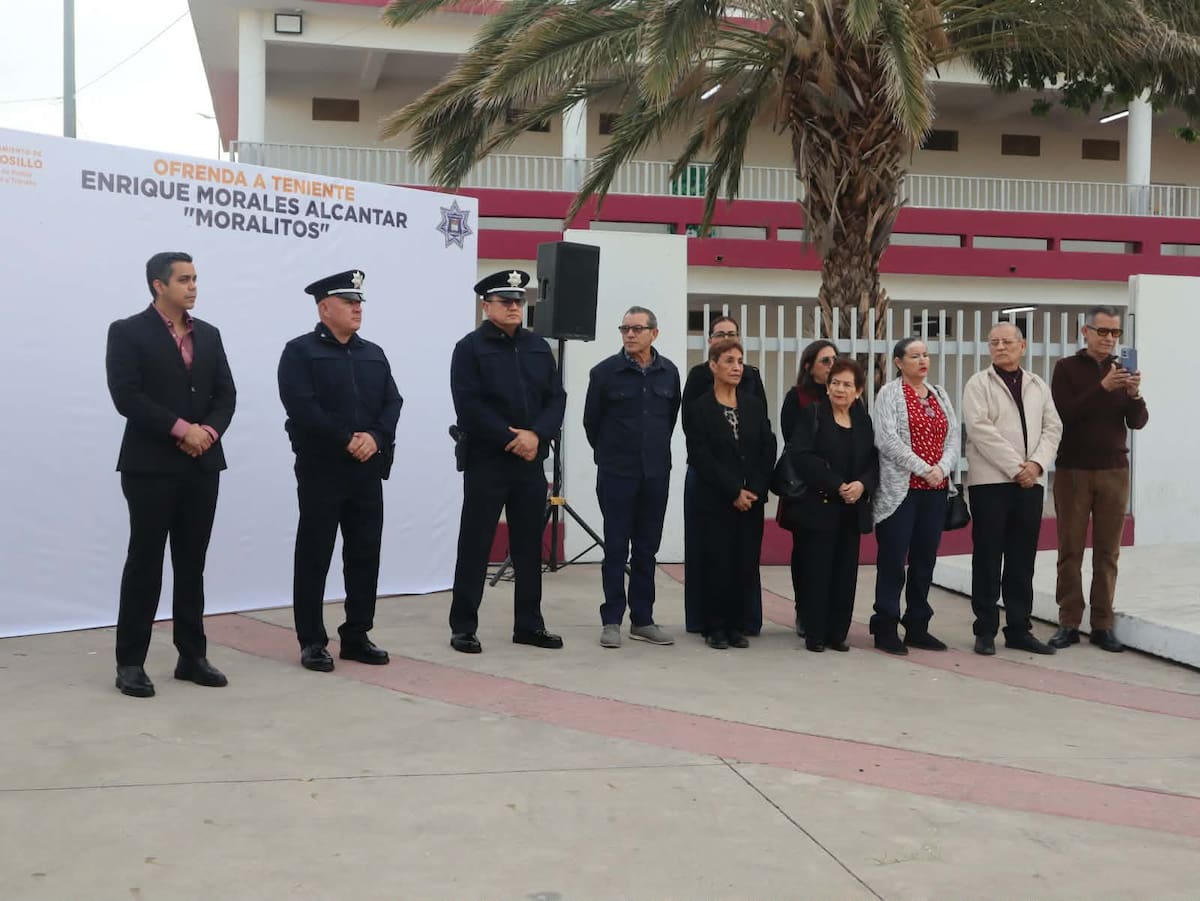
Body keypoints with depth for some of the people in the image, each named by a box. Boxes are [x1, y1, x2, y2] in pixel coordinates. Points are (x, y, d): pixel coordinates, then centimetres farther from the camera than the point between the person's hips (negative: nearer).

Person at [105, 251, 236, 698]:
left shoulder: (208, 334, 13)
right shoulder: (128, 332, -4)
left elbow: (226, 394, 9)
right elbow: (126, 396, -14)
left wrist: (209, 430, -10)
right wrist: (181, 428, -17)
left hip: (202, 464, 5)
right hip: (151, 465, -5)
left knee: (192, 564, 10)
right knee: (144, 563, -1)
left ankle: (192, 656, 17)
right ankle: (130, 663, 6)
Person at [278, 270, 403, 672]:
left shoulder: (374, 354, 15)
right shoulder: (300, 351, -3)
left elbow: (392, 402, 7)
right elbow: (302, 407, -15)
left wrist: (375, 436, -12)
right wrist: (347, 441, -17)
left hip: (368, 470, 6)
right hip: (321, 470, -5)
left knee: (365, 553, 8)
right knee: (314, 556, 0)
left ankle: (357, 635, 18)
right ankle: (312, 642, 8)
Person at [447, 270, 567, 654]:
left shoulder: (539, 347, 12)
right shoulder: (470, 348, -4)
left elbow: (556, 398, 6)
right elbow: (469, 405, -13)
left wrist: (536, 435, -11)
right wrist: (510, 439, -17)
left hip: (531, 461, 5)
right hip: (485, 460, -5)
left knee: (529, 546, 10)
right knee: (475, 545, 0)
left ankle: (529, 624, 19)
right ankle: (463, 626, 8)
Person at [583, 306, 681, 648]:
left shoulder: (669, 373, 3)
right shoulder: (605, 372, -5)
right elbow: (591, 421, 5)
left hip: (656, 473, 3)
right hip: (616, 474, -3)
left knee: (647, 547, 8)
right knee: (616, 547, 1)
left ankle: (642, 620, 16)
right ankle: (611, 620, 8)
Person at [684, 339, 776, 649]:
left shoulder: (755, 405, 11)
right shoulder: (700, 408, -1)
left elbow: (768, 451, 6)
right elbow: (701, 457, -8)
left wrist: (754, 490, -7)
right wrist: (734, 491, -12)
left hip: (752, 500, 3)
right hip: (715, 501, -3)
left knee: (746, 564, 2)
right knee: (717, 563, -3)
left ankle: (737, 626, 13)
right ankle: (715, 628, 8)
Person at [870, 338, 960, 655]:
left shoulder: (939, 394, 16)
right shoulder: (890, 393, -2)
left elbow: (953, 436, 9)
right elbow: (887, 439, -13)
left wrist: (942, 467, -9)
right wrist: (924, 469, -15)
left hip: (936, 490, 6)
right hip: (901, 489, -6)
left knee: (925, 558, 9)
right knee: (893, 560, -3)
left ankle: (917, 627, 18)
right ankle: (885, 629, 4)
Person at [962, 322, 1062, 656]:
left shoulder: (1039, 386, 15)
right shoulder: (978, 384, 1)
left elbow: (1052, 428, 9)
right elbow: (980, 429, -11)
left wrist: (1037, 464, -9)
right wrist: (1016, 468, -14)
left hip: (1030, 482, 4)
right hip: (990, 481, -4)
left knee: (1022, 560, 7)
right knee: (988, 558, 0)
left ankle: (1019, 629, 13)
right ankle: (986, 629, 6)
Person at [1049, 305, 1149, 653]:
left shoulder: (1122, 369, 9)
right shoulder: (1067, 368, 1)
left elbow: (1138, 422, 3)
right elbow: (1064, 413, -13)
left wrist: (1135, 395, -17)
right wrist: (1103, 388, -24)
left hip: (1114, 471, 2)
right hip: (1073, 470, -2)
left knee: (1107, 551, 2)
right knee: (1071, 550, 2)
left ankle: (1103, 624, 7)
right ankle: (1069, 622, 7)